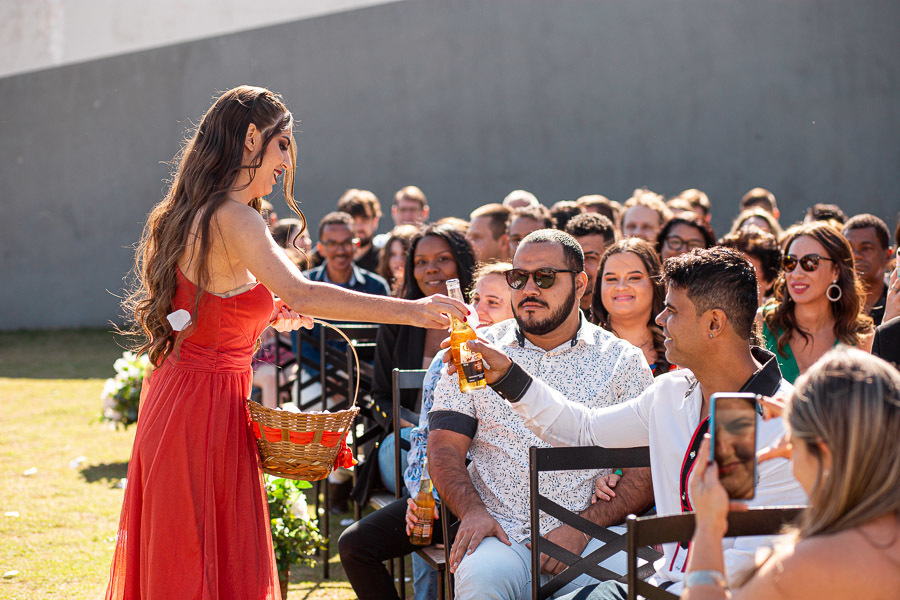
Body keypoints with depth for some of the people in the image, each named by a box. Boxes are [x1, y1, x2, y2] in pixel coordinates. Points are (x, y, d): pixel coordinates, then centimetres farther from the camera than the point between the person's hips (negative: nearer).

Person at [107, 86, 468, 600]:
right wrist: (409, 311, -34)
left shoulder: (189, 215, 14)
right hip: (206, 408, -10)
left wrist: (267, 316, 15)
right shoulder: (231, 217, -16)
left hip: (171, 398, 10)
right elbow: (297, 291, -32)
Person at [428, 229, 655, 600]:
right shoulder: (475, 352, 14)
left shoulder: (624, 361, 9)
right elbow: (445, 448, 10)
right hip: (501, 532, 0)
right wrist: (473, 512, -10)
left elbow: (648, 470, 2)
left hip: (593, 536, 0)